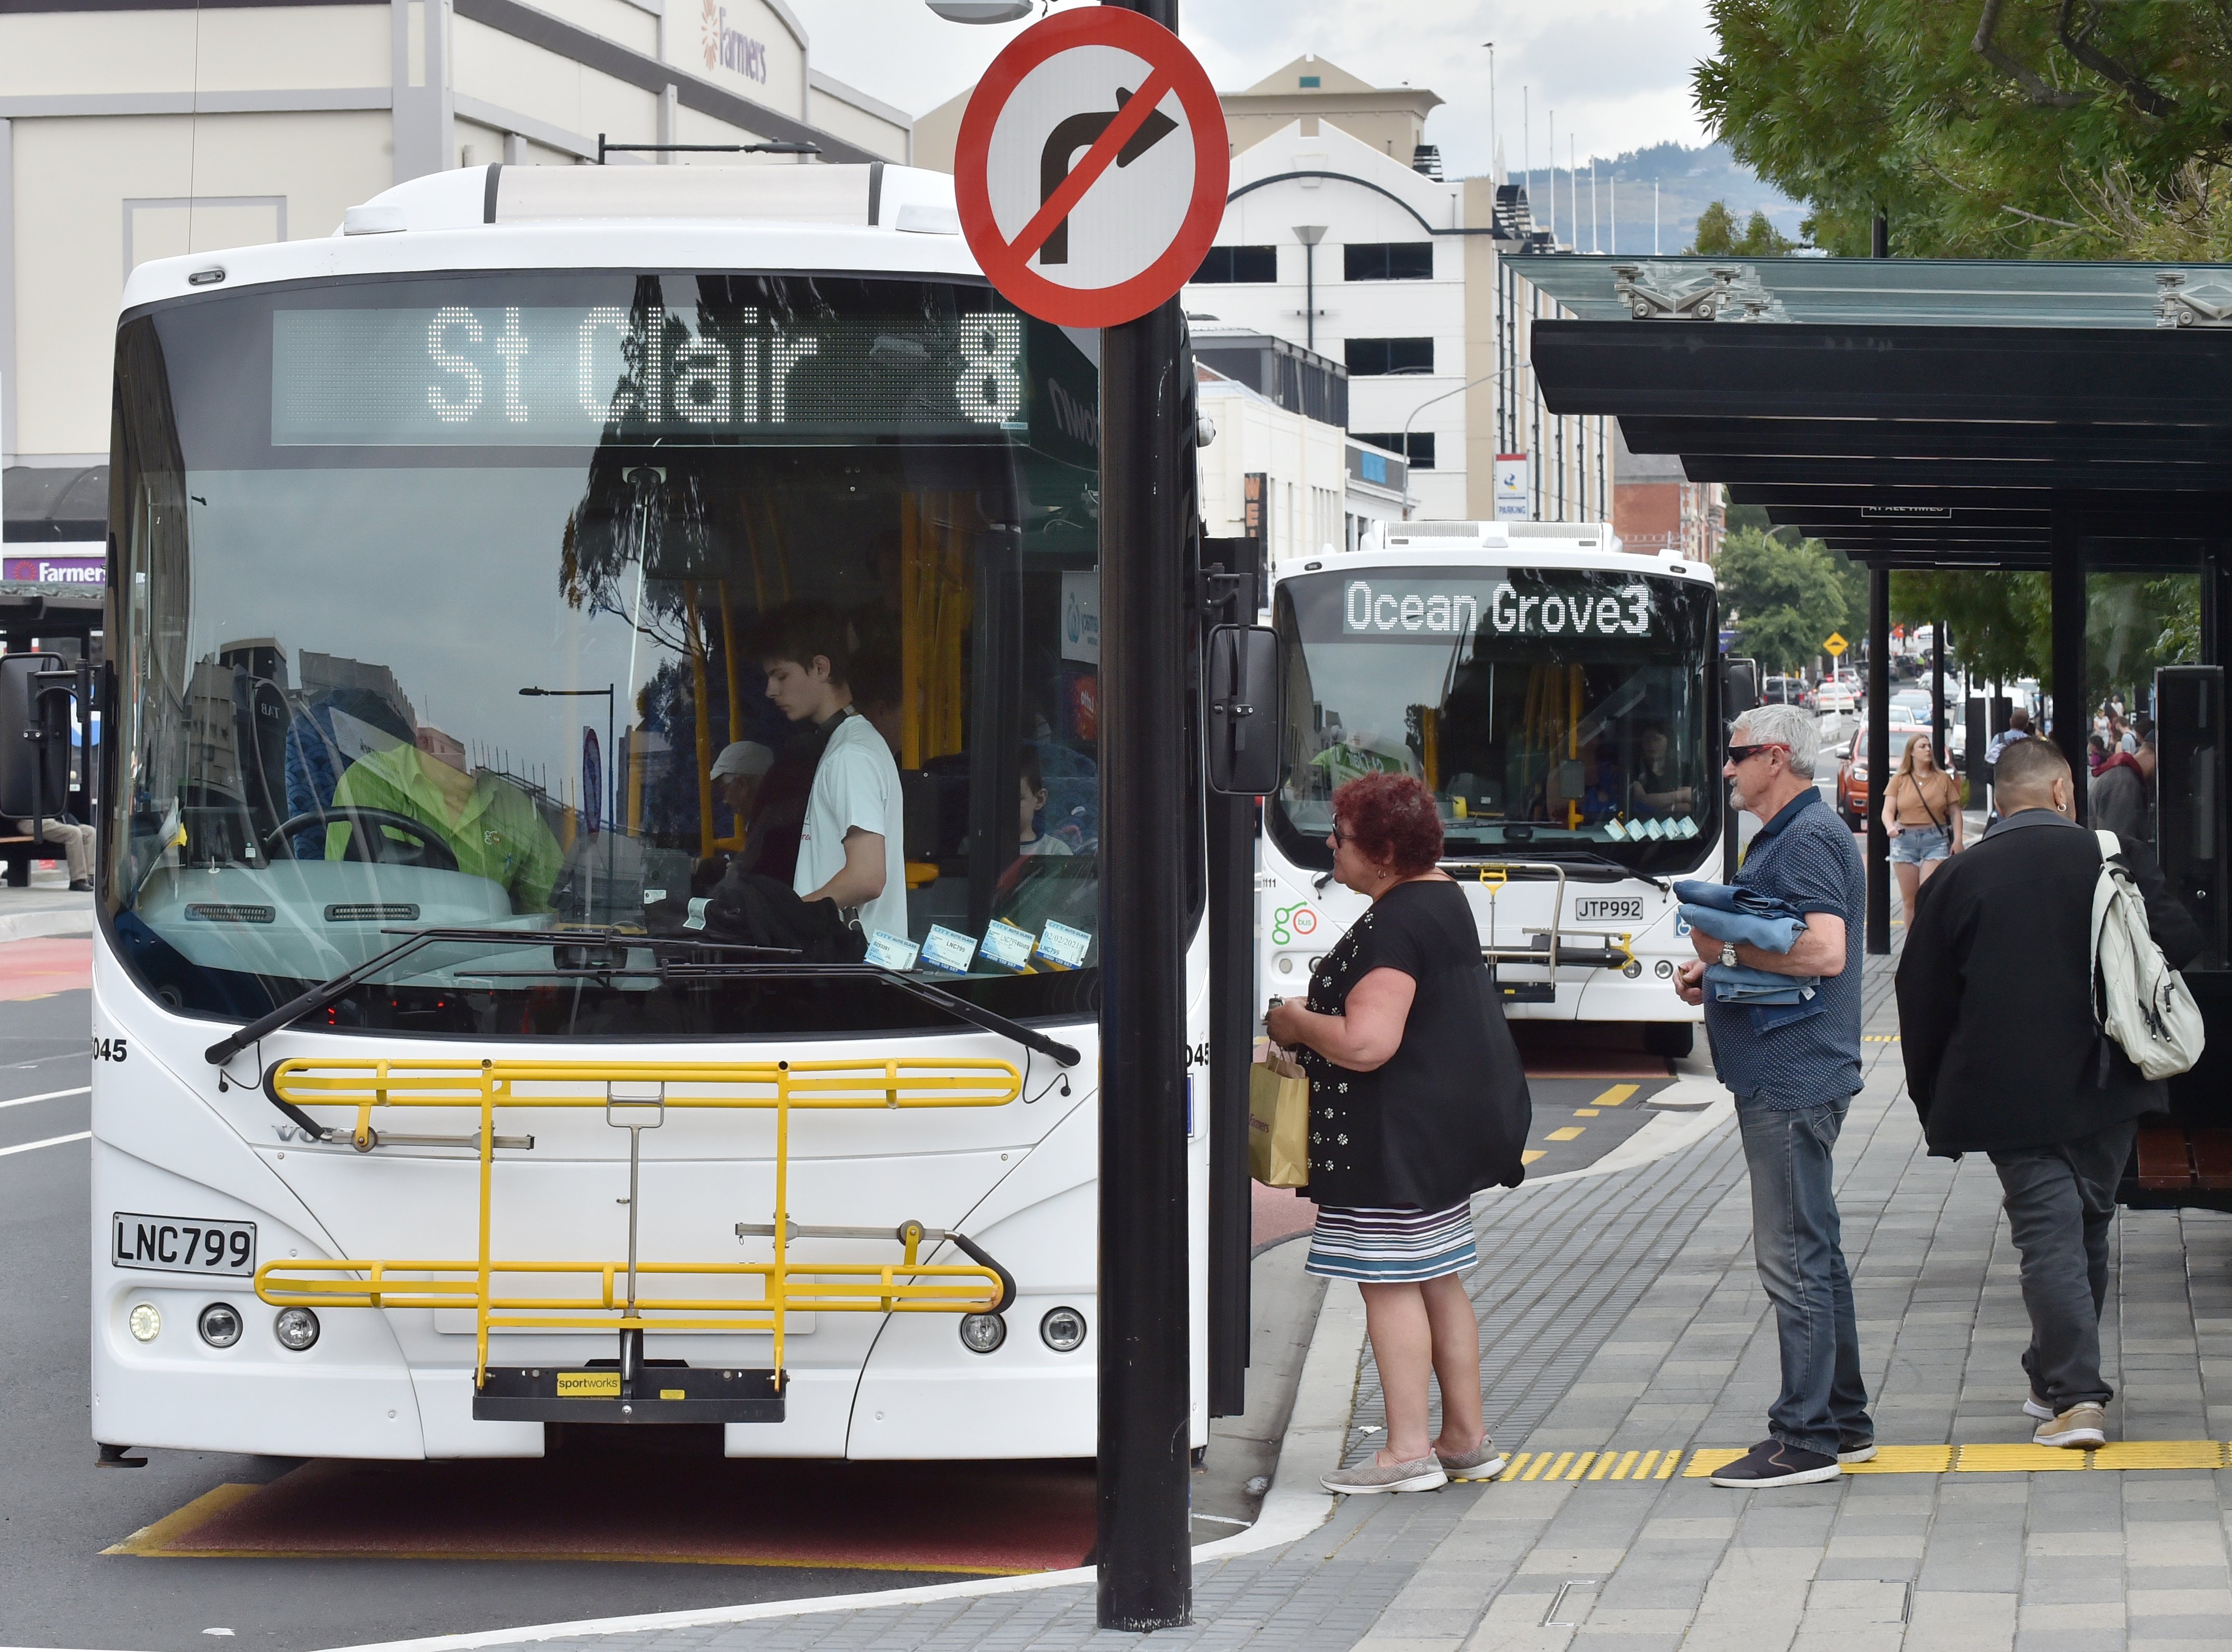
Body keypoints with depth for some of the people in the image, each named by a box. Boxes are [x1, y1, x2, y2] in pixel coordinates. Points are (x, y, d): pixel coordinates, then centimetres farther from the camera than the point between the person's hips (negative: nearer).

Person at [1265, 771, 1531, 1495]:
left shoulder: (1393, 926, -21)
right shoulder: (1442, 896, 12)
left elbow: (1366, 1043, -29)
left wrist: (1297, 1024, -11)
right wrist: (1317, 1020, 21)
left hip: (1404, 1129, -11)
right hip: (1456, 1118, 11)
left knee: (1390, 1281, -4)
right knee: (1438, 1279, 16)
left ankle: (1408, 1451, -3)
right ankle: (1467, 1437, 21)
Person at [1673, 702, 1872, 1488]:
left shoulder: (1807, 840, -15)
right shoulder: (1785, 835, 19)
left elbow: (1824, 952, -27)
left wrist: (1728, 948, -16)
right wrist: (1712, 975, 10)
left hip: (1791, 1081, -11)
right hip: (1788, 1076, 11)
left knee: (1793, 1259, -8)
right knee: (1814, 1253, 16)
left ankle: (1805, 1439, -6)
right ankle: (1843, 1421, 23)